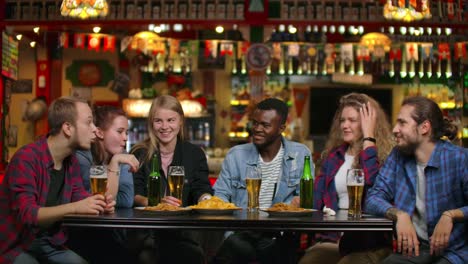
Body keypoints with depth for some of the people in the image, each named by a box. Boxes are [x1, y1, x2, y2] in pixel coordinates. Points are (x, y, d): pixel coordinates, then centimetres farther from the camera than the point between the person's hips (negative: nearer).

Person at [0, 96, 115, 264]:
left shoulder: (72, 161, 7)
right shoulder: (26, 159, -19)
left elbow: (81, 199, 3)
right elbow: (26, 213, -27)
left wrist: (100, 204, -20)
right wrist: (74, 207, -38)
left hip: (51, 244, 7)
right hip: (16, 246, -7)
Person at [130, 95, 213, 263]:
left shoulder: (195, 154, 14)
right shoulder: (140, 153, 7)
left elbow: (201, 189, 3)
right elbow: (133, 195, -2)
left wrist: (205, 199, -22)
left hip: (182, 229, 2)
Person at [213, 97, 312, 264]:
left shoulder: (301, 155, 9)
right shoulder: (236, 155, 12)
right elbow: (220, 194, 11)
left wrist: (298, 201, -16)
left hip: (279, 233, -1)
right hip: (239, 232, 2)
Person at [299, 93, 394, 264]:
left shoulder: (383, 154, 3)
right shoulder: (333, 156, 20)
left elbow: (373, 183, -19)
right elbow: (317, 197, 15)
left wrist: (368, 136, -9)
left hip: (370, 241, -4)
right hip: (332, 238, 4)